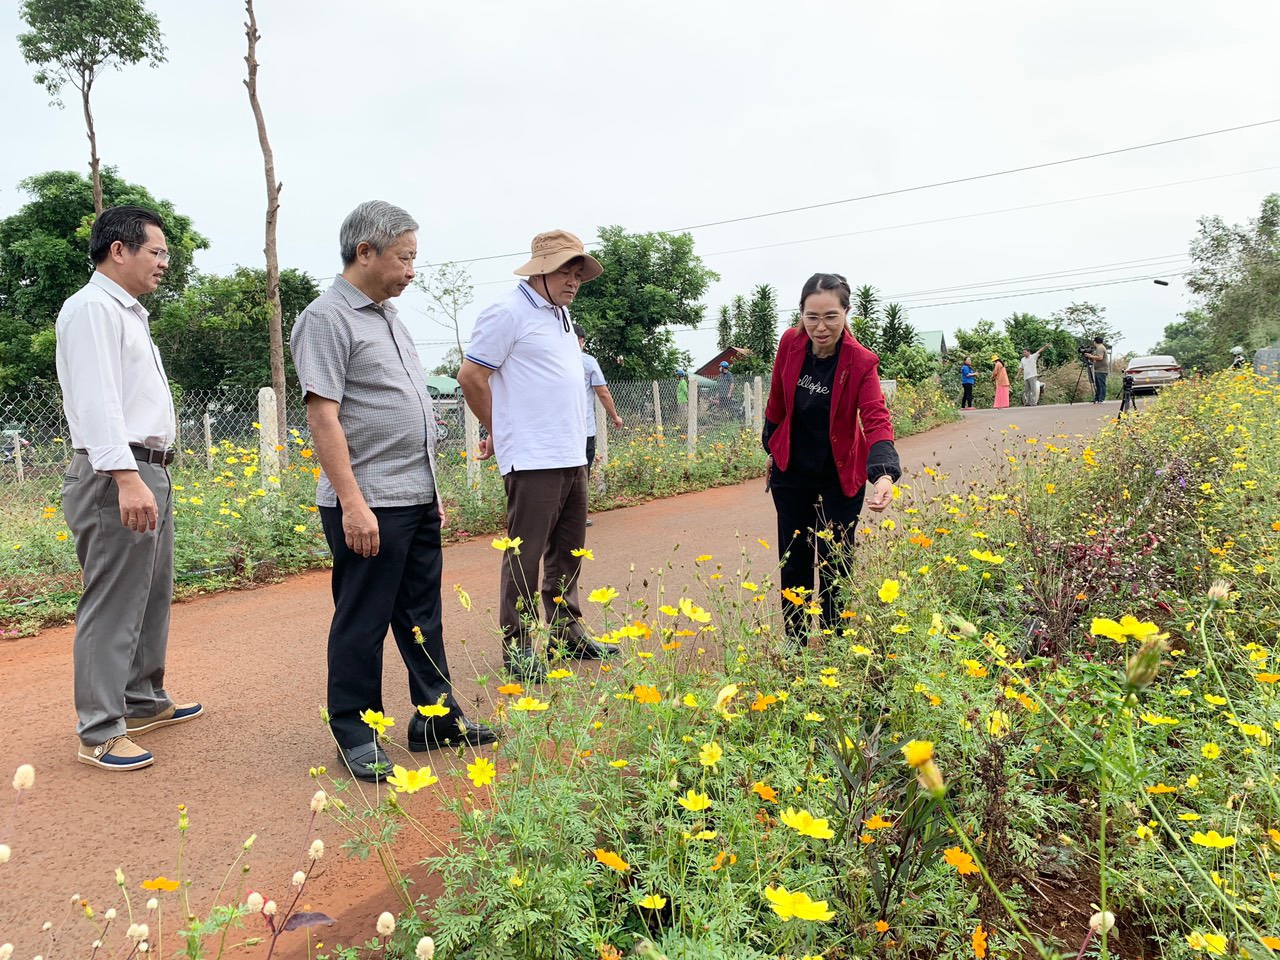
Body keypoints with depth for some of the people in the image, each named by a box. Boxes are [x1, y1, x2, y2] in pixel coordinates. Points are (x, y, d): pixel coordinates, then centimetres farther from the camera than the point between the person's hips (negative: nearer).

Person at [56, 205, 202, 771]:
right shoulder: (92, 308, -10)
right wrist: (126, 477, -29)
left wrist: (149, 475, 18)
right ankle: (99, 734, 2)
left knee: (152, 596, 16)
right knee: (112, 606, -6)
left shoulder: (128, 313, 21)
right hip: (118, 477, -10)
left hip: (148, 473, 10)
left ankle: (144, 703, 28)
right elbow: (96, 400, -21)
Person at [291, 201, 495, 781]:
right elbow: (323, 416, -17)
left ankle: (437, 717, 27)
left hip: (417, 499, 9)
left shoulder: (388, 316, 17)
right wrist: (353, 503, -21)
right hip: (368, 505, -9)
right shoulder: (326, 319, -10)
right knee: (362, 623, 2)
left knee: (423, 616, 15)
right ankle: (354, 735, 16)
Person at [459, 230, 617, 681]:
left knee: (567, 552, 15)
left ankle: (567, 632, 27)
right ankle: (518, 648, 8)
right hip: (533, 459, -9)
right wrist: (499, 431, 1)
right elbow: (471, 376, -10)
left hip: (572, 456, 9)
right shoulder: (509, 312, -10)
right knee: (525, 557, -3)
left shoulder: (561, 314, 18)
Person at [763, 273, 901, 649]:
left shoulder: (861, 362, -21)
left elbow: (877, 419, -33)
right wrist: (771, 446, 12)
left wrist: (884, 473, -49)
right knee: (793, 564, 12)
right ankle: (794, 643, 29)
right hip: (791, 474, 3)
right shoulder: (790, 343, -13)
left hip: (840, 479, -3)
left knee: (834, 568, 5)